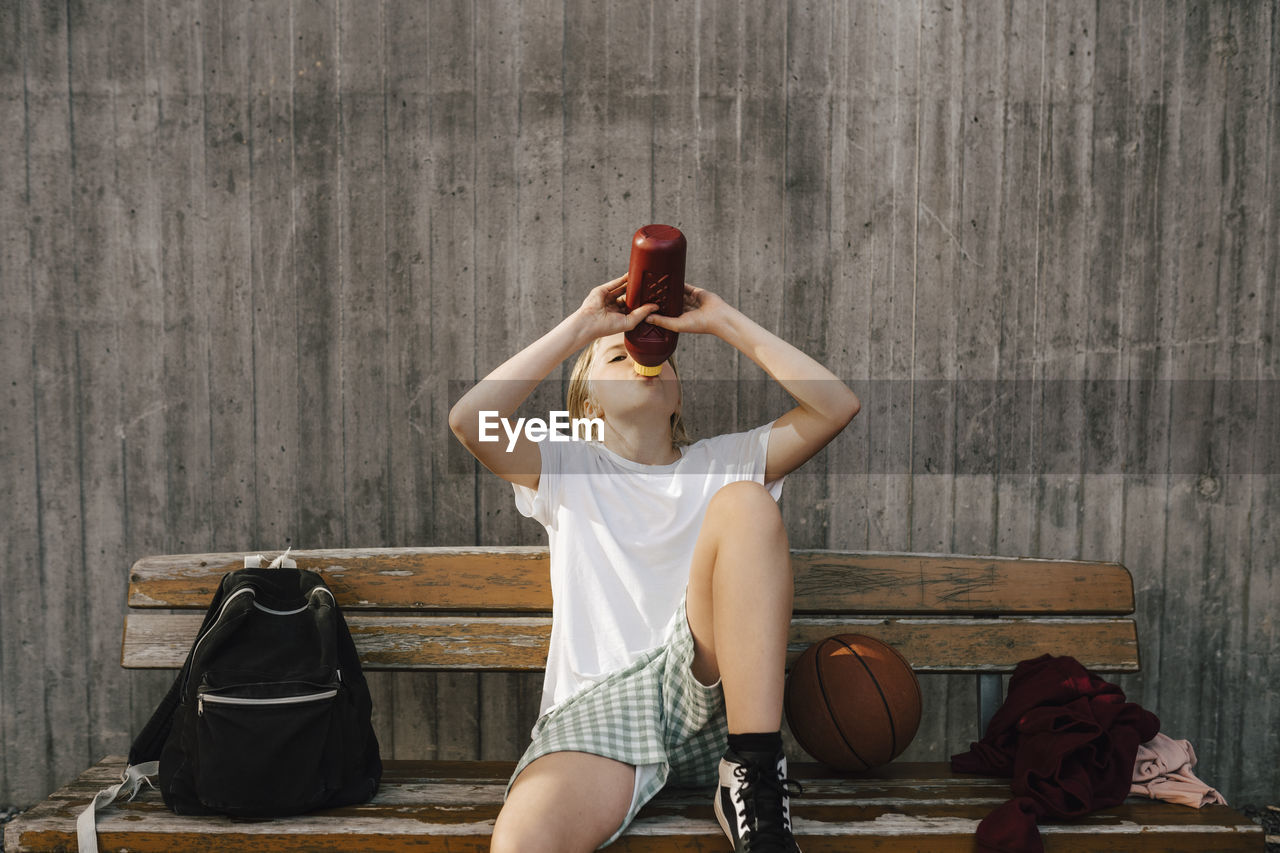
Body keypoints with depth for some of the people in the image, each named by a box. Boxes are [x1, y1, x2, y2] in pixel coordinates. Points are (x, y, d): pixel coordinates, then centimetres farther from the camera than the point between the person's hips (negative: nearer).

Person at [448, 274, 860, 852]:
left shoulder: (721, 463, 21)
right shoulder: (569, 471, 17)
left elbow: (837, 406, 8)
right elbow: (469, 420, -2)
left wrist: (725, 322, 8)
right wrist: (581, 326, 1)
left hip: (709, 689, 3)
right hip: (598, 703, -2)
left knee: (745, 501, -23)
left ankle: (755, 777, -24)